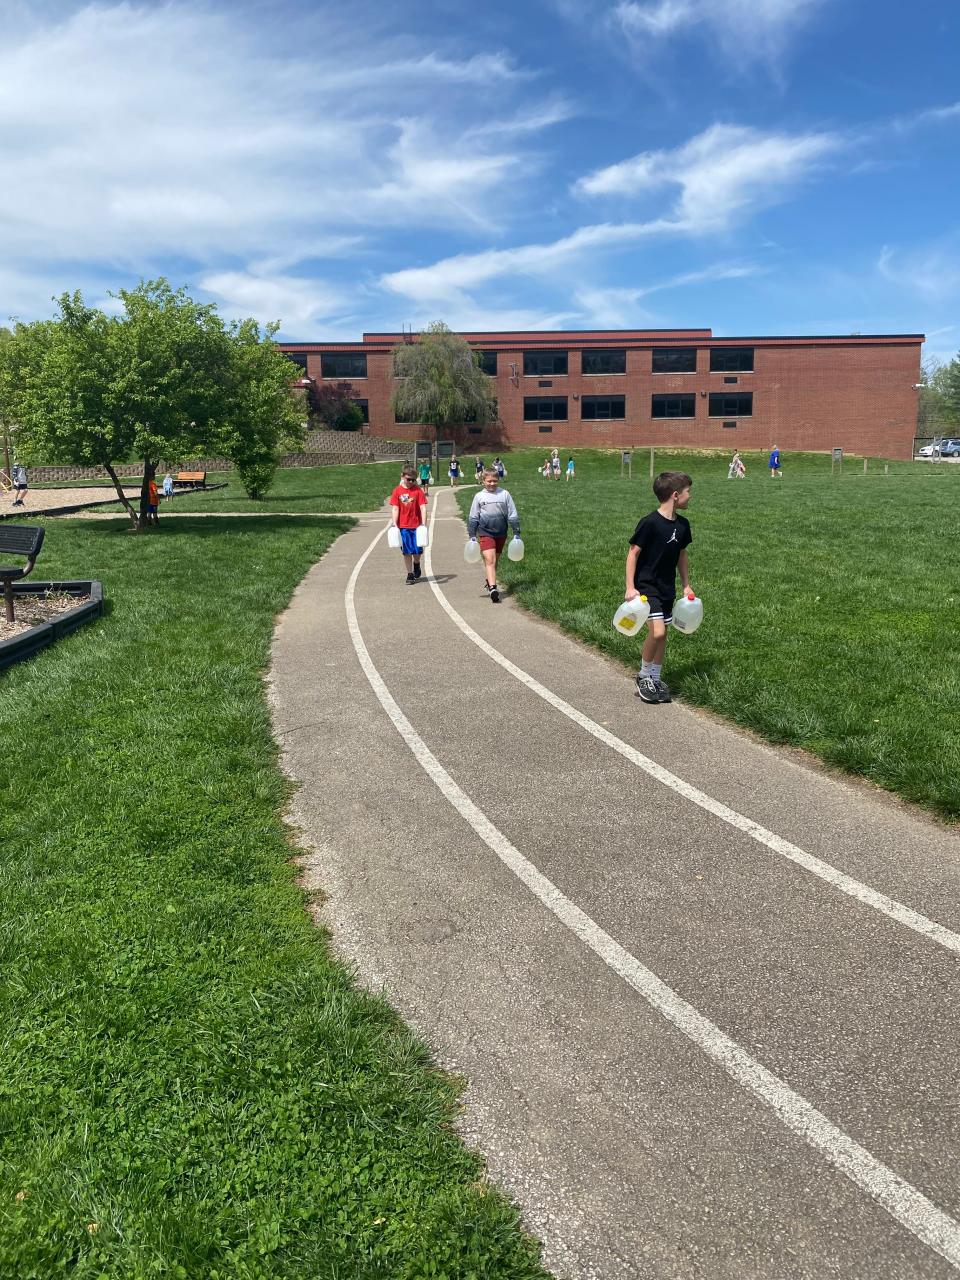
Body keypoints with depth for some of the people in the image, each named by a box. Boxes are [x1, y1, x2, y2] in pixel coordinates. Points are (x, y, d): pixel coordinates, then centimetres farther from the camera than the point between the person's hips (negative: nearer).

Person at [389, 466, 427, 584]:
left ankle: (416, 564, 36)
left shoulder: (418, 490, -2)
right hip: (403, 526, 0)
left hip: (416, 525, 0)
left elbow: (422, 507, -6)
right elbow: (395, 509, -2)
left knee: (417, 551, 4)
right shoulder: (397, 491, -1)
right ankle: (410, 575, 15)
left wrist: (423, 523, -15)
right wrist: (395, 524, -9)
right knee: (407, 552, 5)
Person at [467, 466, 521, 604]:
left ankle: (489, 581, 34)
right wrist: (472, 535, 4)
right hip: (485, 532, -2)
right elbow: (473, 518, 7)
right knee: (490, 560, -14)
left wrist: (516, 533, 5)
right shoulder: (479, 496, 2)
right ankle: (492, 588, -22)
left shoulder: (504, 494, 2)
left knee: (494, 560, 13)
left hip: (501, 533, 2)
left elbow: (512, 515, 6)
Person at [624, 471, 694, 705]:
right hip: (646, 586, -7)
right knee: (656, 631, -18)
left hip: (667, 588, 7)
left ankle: (655, 679, 24)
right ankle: (644, 676, 4)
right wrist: (630, 587, -17)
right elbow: (633, 553, -14)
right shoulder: (650, 523, -18)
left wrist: (686, 585, 16)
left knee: (662, 634, 11)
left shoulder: (682, 525, 3)